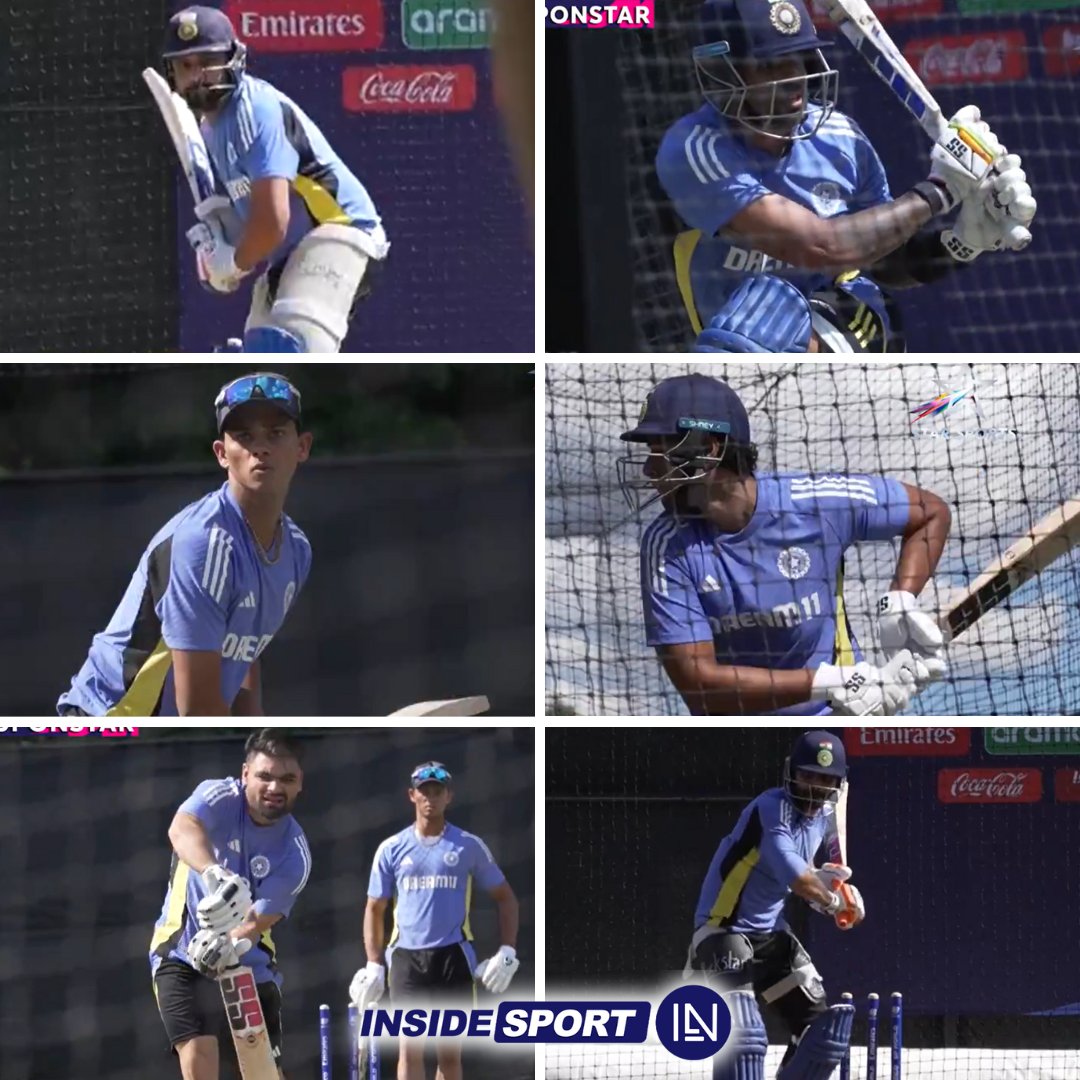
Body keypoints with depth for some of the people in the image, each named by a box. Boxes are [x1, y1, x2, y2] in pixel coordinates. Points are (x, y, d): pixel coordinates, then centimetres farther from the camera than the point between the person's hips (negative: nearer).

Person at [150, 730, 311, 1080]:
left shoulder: (295, 853, -10)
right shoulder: (219, 798, -16)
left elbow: (259, 918, -19)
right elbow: (182, 829, -40)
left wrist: (232, 944, -44)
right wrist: (216, 875, -61)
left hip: (248, 963, 2)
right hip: (182, 953, -2)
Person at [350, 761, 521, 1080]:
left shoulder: (469, 847, 4)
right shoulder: (392, 849, 7)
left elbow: (505, 898, 10)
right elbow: (375, 909, 13)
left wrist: (507, 953, 0)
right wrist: (374, 965, 3)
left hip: (454, 958, 0)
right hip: (407, 957, 0)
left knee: (450, 1052, 5)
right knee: (410, 1048, -10)